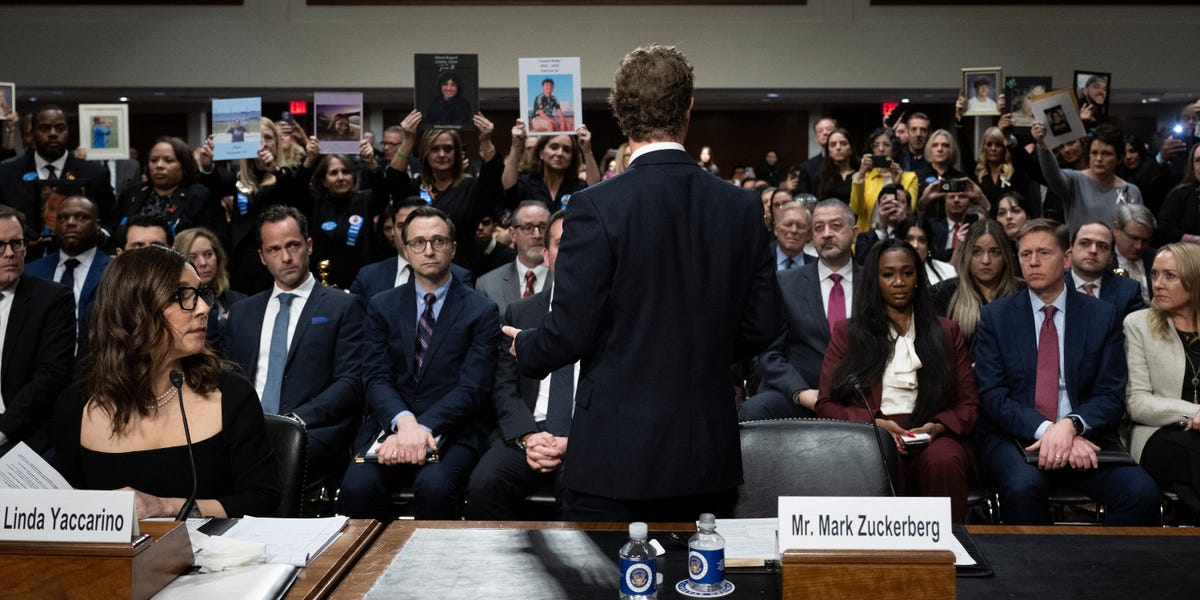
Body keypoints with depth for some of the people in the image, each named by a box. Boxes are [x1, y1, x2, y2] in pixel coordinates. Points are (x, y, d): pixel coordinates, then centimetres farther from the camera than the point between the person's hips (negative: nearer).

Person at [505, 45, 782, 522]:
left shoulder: (597, 207, -13)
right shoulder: (743, 208, 0)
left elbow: (571, 332, -11)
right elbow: (761, 326, 6)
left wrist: (524, 348, 11)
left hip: (616, 455, -4)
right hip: (710, 458, 4)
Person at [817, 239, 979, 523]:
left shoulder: (946, 332, 22)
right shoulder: (847, 333, 18)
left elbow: (968, 404, 16)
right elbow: (826, 404, 10)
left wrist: (937, 427, -7)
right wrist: (874, 423, -8)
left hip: (931, 438, 1)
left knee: (944, 461, -36)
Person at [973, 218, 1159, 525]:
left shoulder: (1103, 315, 9)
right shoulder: (995, 316, 6)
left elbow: (1111, 396, 2)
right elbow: (992, 395, -3)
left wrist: (1070, 426, -19)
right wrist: (1046, 430, -18)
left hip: (1084, 437, 2)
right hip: (1014, 437, -1)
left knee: (1142, 491, -26)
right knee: (1023, 486, -34)